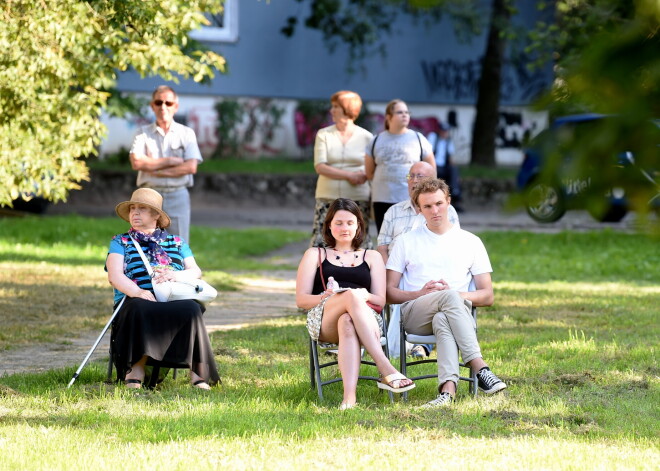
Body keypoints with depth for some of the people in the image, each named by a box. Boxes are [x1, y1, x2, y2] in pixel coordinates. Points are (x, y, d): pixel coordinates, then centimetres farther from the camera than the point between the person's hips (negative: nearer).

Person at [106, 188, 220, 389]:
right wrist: (137, 292, -19)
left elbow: (196, 272, 14)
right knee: (140, 309, -39)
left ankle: (198, 372, -39)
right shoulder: (120, 242, 21)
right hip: (137, 301, -1)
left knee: (191, 309, -34)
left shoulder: (177, 243, 27)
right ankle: (135, 371, -42)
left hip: (176, 300, 1)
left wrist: (175, 275, -11)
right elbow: (115, 276, 3)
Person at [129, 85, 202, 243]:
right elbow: (136, 162, -9)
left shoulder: (186, 134, 7)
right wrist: (170, 161, -8)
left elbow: (191, 167, -6)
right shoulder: (143, 133, 7)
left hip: (178, 196, 0)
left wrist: (157, 172, -8)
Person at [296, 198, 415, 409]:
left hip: (367, 318, 1)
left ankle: (349, 397, -62)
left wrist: (365, 296, -10)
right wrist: (326, 297, -9)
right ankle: (387, 371, -52)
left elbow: (380, 301, 15)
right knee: (353, 295, -39)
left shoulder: (372, 257, 28)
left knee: (347, 323, -42)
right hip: (323, 318, -1)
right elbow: (301, 299, 14)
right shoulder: (315, 255, 26)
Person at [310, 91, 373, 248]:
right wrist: (349, 175, -12)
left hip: (358, 199, -1)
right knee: (321, 242, -6)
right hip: (328, 198, 1)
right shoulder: (324, 135, 6)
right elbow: (320, 167, -4)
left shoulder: (366, 137, 4)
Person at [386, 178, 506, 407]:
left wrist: (457, 294, -6)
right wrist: (420, 294, -7)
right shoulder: (406, 242, 19)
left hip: (456, 309, 1)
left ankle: (448, 389, -58)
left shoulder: (470, 242, 19)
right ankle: (481, 369, -47)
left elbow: (487, 296, 14)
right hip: (414, 314, 0)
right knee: (449, 297, -36)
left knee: (443, 320, -39)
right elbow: (389, 292, 12)